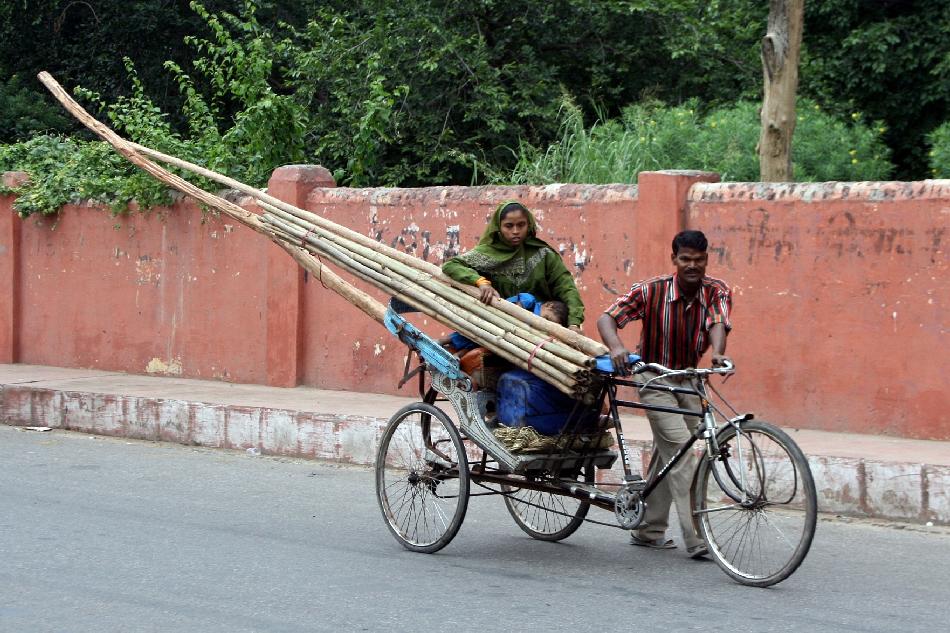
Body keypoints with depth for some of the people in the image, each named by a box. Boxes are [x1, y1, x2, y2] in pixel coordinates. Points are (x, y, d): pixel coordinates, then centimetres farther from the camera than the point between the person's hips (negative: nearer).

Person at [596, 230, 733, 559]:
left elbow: (718, 323, -29)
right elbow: (606, 318, -22)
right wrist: (616, 347, -44)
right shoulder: (652, 291, -19)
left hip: (689, 379, 4)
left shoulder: (716, 291, -11)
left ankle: (648, 531, 27)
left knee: (667, 455, 13)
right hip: (655, 379, -4)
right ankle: (696, 538, -20)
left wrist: (718, 353, -51)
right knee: (681, 451, -17)